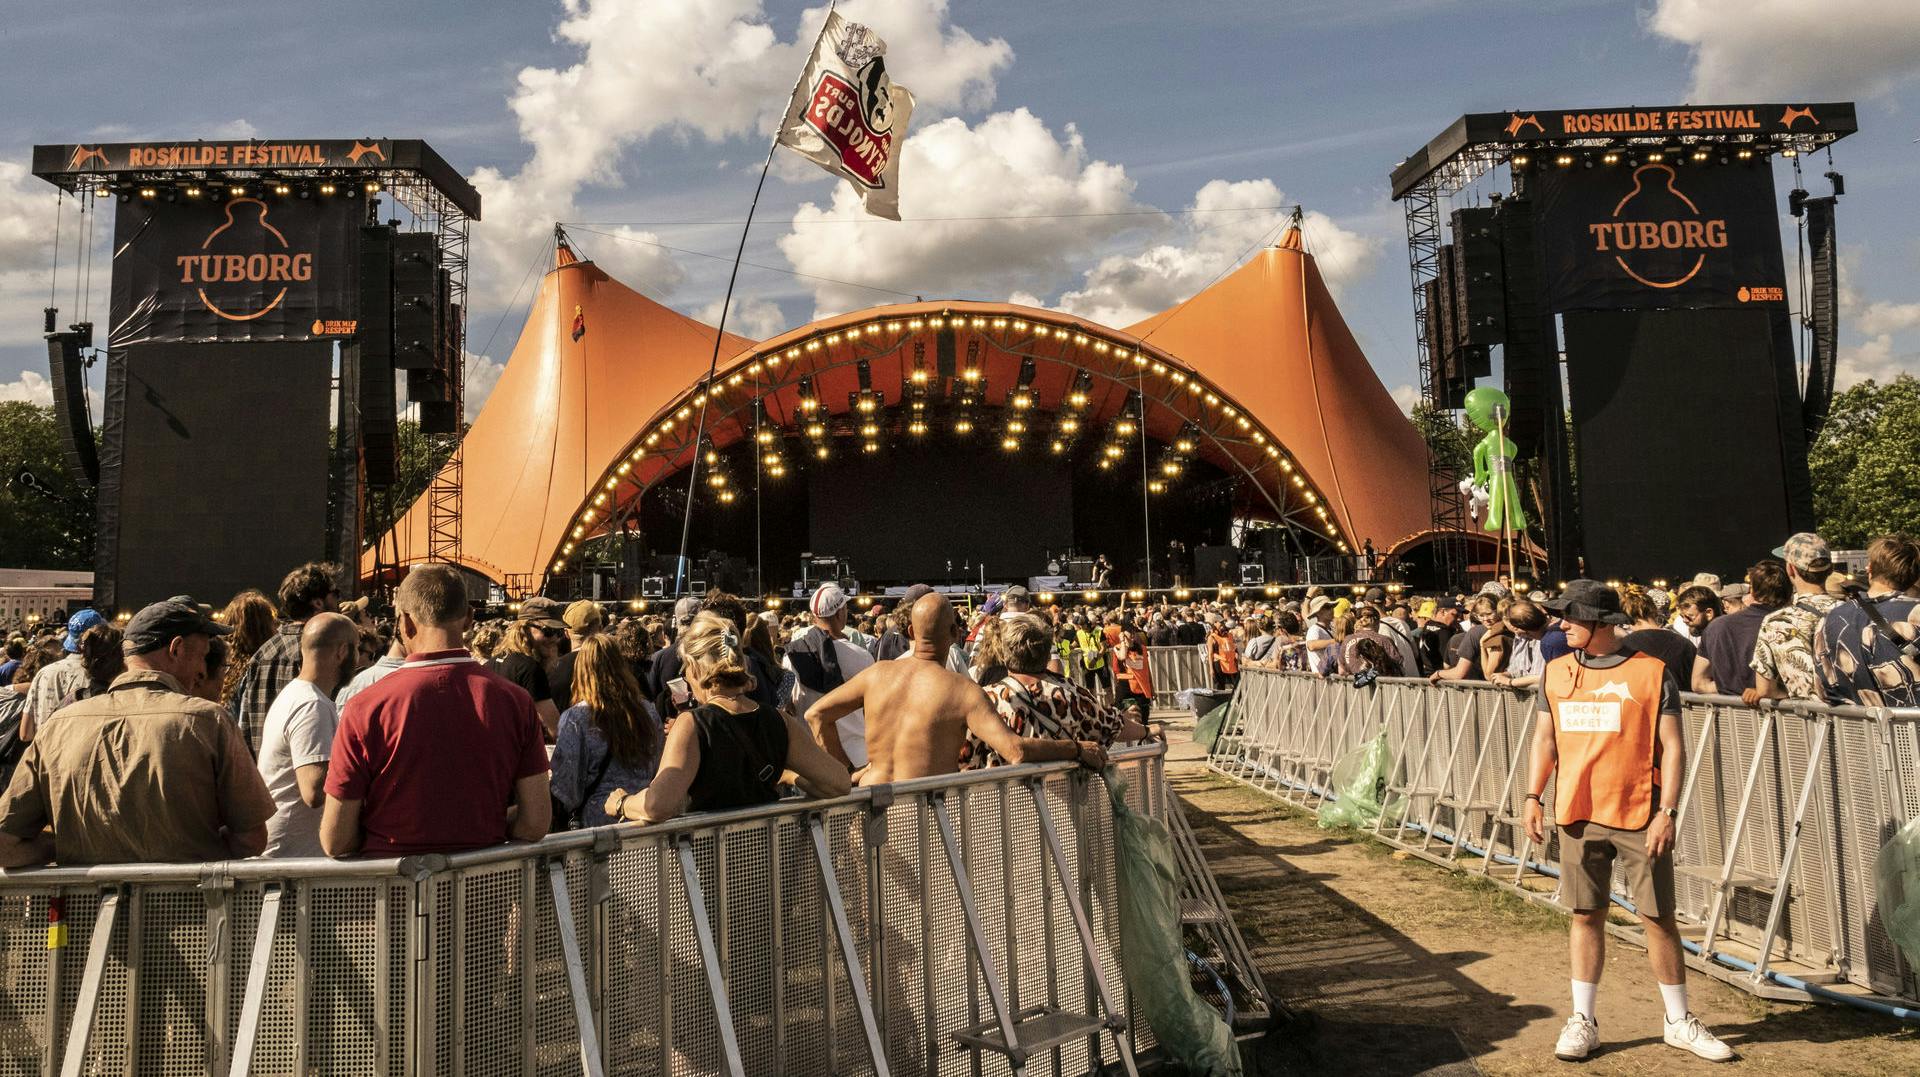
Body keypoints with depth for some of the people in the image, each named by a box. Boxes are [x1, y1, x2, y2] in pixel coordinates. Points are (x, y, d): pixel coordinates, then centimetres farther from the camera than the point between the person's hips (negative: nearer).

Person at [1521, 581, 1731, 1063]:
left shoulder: (1652, 673, -4)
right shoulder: (1556, 673, 7)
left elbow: (1672, 748, -5)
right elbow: (1544, 741, 11)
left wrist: (1667, 811, -12)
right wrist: (1533, 796, 1)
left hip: (1640, 817, -3)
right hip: (1578, 815, 3)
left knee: (1659, 917, 5)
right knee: (1586, 915, 8)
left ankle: (1680, 1021, 21)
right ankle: (1582, 1021, 16)